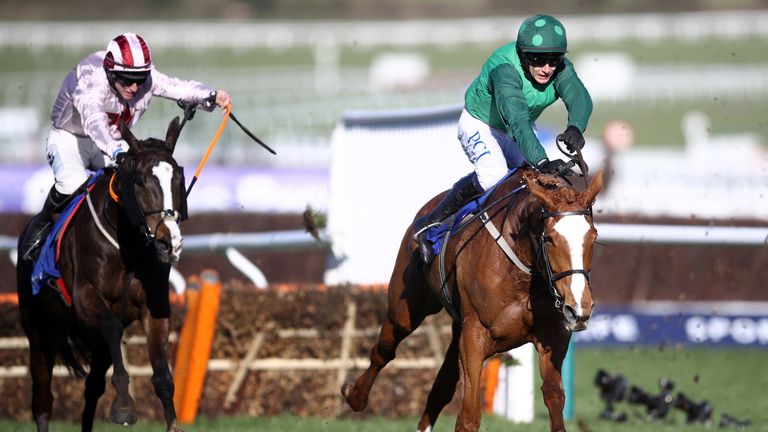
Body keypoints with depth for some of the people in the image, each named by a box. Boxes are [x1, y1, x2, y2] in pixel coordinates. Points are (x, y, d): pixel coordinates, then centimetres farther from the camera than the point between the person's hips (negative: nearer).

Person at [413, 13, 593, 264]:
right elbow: (516, 119, -53)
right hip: (480, 124, -7)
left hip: (520, 131, 7)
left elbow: (579, 98, -42)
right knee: (494, 174, -31)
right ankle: (431, 225, -18)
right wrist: (540, 161, -66)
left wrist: (575, 127, -66)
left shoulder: (561, 69, -24)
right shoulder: (505, 69, -40)